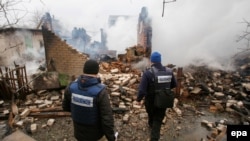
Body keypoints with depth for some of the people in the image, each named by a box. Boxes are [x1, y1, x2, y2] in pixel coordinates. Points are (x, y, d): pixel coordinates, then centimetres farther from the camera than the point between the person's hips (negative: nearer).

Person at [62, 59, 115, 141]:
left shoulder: (71, 87, -18)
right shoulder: (100, 92, -32)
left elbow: (66, 106, 0)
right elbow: (107, 119, -29)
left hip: (79, 131, 4)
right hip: (96, 131, -3)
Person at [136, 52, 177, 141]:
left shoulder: (147, 73, -24)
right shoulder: (169, 71, -9)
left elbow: (142, 90, -26)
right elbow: (174, 84, 6)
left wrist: (138, 99, -8)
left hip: (151, 101, -1)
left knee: (151, 114, 29)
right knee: (158, 121, 16)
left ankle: (151, 124, 60)